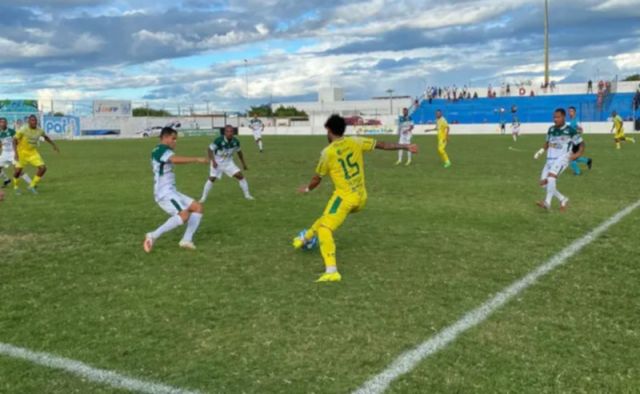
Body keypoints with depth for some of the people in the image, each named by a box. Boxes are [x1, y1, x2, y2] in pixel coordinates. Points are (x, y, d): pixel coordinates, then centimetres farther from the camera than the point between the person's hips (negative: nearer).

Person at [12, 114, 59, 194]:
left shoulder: (39, 130, -7)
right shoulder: (23, 130, -19)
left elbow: (46, 137, 16)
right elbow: (15, 140, -13)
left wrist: (54, 145, 14)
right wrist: (16, 153, -22)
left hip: (33, 152, 3)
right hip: (22, 152, -3)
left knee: (43, 168, -12)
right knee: (18, 170, -3)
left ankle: (32, 186, 6)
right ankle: (15, 186, 28)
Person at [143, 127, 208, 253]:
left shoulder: (164, 152, 20)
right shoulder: (161, 149, -13)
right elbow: (176, 160, -32)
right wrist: (197, 159, -29)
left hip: (171, 192, 11)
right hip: (164, 193, -11)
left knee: (198, 207, 4)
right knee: (184, 215, -28)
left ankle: (186, 240, -1)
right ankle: (153, 236, -19)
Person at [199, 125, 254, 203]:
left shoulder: (236, 141, -12)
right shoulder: (219, 140, -26)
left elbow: (239, 152, 7)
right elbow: (210, 149, -17)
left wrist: (243, 163, 11)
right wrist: (213, 161, -27)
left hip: (228, 162, 3)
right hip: (217, 163, -3)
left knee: (240, 176, -7)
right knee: (211, 178, -12)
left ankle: (247, 195, 8)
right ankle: (203, 197, 4)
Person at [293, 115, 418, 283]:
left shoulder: (328, 152, -7)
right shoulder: (355, 142, 4)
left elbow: (317, 179, 4)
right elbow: (382, 144, 9)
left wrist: (307, 189, 24)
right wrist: (406, 146, 18)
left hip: (345, 197, -7)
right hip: (361, 198, 7)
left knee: (325, 229, -9)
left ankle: (331, 271, -25)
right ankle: (306, 238, 47)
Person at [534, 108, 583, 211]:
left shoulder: (571, 131, -5)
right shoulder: (551, 129, 11)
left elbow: (581, 144, 3)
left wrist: (577, 154, -15)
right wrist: (541, 151, 9)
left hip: (562, 158, -7)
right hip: (550, 159, 7)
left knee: (551, 176, -31)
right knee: (543, 182, -1)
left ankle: (547, 202, -29)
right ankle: (563, 200, 16)